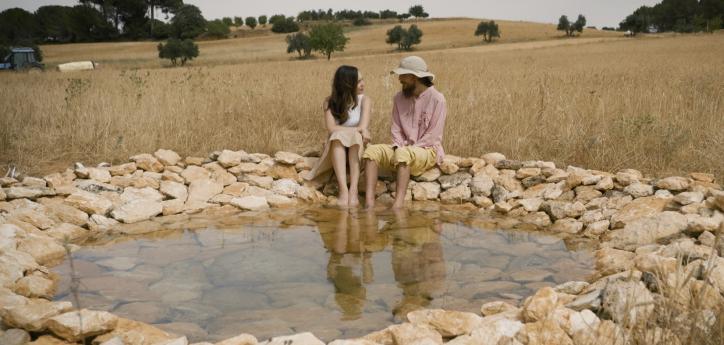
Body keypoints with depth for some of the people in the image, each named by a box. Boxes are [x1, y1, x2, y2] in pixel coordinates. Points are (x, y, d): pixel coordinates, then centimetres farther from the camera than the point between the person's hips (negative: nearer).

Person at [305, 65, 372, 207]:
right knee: (338, 136, -33)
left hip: (356, 148, 0)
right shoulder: (330, 102, 1)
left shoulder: (364, 100, -1)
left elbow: (363, 127, -17)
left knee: (355, 137, -33)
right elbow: (331, 128, -14)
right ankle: (343, 190, -47)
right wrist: (358, 129, -20)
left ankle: (353, 190, -45)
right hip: (337, 148, 0)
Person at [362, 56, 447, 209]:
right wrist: (398, 146, -9)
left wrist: (409, 148, -15)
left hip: (427, 150, -6)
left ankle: (398, 205, -47)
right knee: (372, 151, -18)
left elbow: (433, 135, -11)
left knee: (403, 154, -38)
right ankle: (369, 203, -32)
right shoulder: (399, 98, 10)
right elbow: (396, 129, 10)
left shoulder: (436, 99, -8)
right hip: (403, 149, 6)